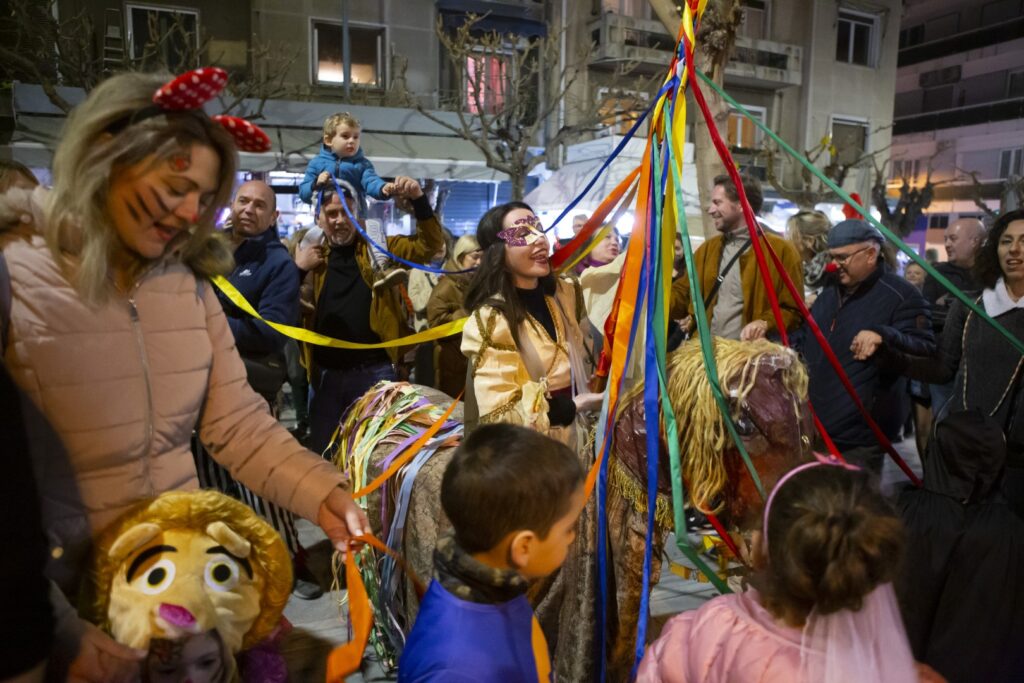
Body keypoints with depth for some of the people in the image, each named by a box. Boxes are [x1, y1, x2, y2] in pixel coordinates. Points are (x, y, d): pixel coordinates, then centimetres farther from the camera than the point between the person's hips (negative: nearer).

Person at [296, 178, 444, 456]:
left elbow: (429, 245, -2)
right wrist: (297, 269, -13)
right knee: (322, 450, 15)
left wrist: (419, 200, -14)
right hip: (325, 373, 2)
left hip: (374, 371, -2)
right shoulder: (308, 254, 7)